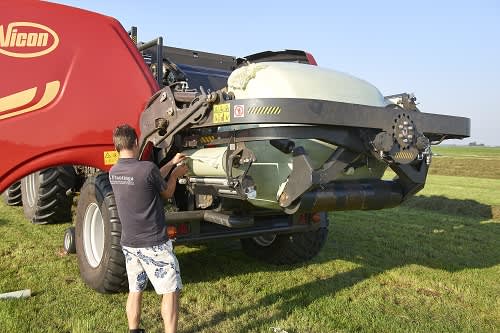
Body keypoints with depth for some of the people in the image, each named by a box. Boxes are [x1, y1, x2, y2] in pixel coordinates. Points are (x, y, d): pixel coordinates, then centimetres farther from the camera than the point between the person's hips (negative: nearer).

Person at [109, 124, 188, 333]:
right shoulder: (148, 168, -20)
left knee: (135, 290, 19)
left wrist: (172, 163, 21)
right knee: (170, 291, 5)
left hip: (128, 243, 7)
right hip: (153, 243, -7)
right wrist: (175, 174, 16)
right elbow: (167, 192, -2)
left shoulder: (113, 172, 2)